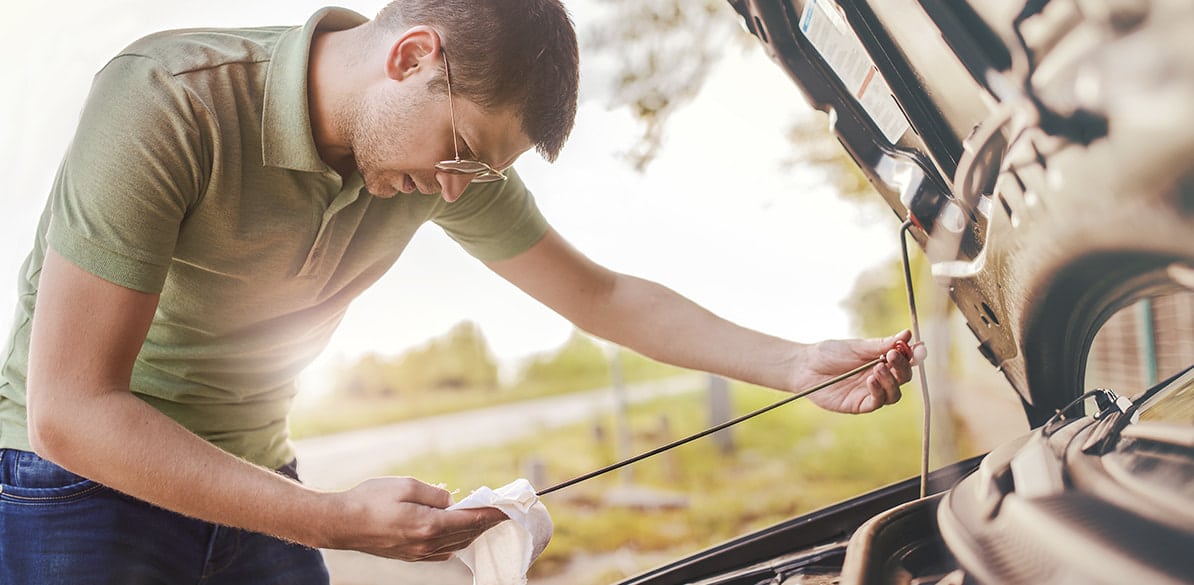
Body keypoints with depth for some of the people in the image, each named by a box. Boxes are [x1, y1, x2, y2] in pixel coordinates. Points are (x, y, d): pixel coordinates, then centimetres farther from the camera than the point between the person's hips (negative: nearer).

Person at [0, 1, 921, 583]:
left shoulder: (448, 155, -8)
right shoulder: (167, 102, -27)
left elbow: (607, 297, 4)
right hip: (79, 481, -5)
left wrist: (800, 365, -3)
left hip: (251, 487, 5)